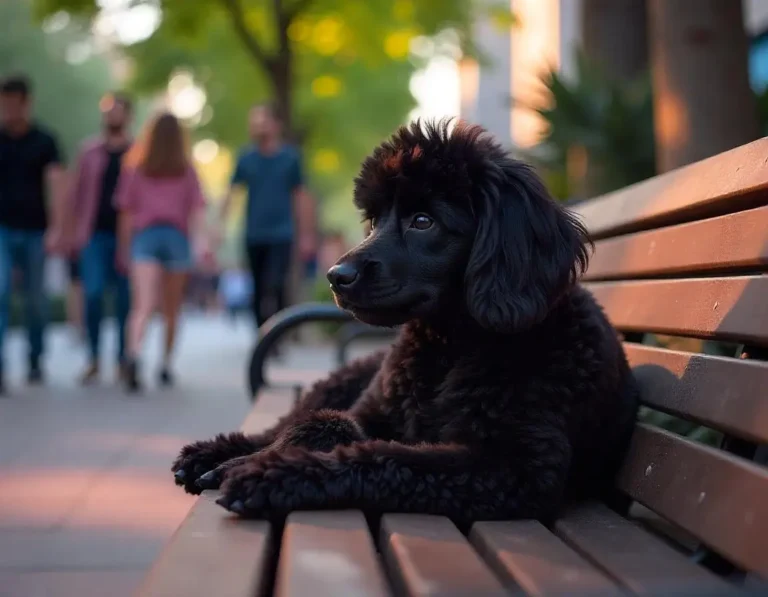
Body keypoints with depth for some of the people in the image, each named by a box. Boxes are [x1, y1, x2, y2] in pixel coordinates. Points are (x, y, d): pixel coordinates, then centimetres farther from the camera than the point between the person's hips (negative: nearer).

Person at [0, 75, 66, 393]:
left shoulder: (44, 141, 1)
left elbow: (55, 185, -6)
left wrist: (56, 228, -18)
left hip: (34, 230, 0)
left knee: (36, 299, 7)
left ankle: (35, 361, 24)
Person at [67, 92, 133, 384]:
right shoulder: (90, 150, 10)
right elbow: (77, 192, 11)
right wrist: (73, 233, 5)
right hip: (95, 232, 1)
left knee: (125, 299, 3)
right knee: (93, 292, -9)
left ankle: (123, 360, 14)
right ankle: (93, 360, 2)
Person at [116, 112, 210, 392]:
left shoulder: (136, 170, 7)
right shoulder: (187, 171, 8)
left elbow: (126, 211, 6)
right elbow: (197, 210, -1)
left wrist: (124, 249, 12)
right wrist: (203, 241, -6)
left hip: (145, 235, -1)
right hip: (177, 236, 1)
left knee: (143, 305, -14)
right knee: (172, 309, 16)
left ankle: (133, 354, -38)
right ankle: (166, 365, 22)